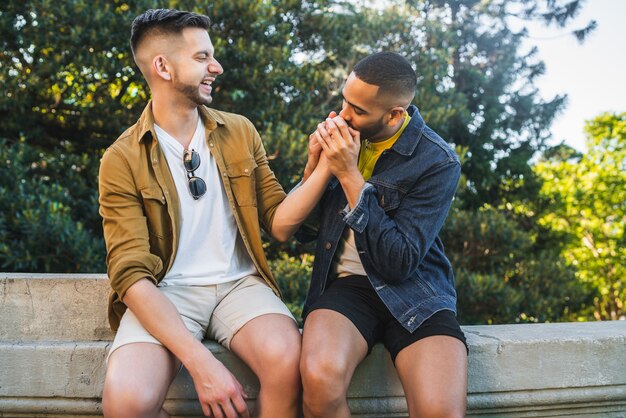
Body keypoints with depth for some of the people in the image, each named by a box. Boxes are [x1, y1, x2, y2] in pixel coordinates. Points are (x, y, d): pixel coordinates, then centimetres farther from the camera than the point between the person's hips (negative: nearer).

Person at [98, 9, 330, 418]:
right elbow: (132, 275, -13)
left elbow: (279, 222, 7)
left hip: (239, 282, 2)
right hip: (165, 292, -2)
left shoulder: (239, 132, 7)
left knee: (287, 360, -32)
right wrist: (200, 361, -26)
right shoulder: (123, 160, -6)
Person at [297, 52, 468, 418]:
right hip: (345, 283, 2)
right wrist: (316, 165, -7)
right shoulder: (342, 134, 4)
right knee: (319, 378, -33)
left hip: (415, 293, -2)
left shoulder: (438, 163, -9)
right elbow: (302, 230, 12)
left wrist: (349, 175, -19)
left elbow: (399, 263, -16)